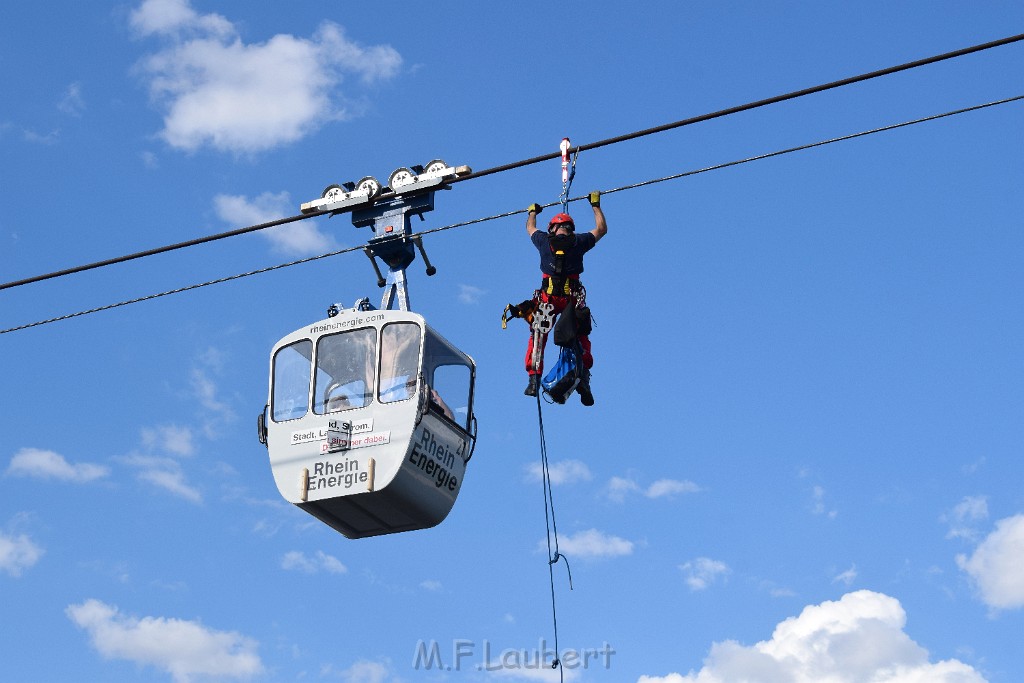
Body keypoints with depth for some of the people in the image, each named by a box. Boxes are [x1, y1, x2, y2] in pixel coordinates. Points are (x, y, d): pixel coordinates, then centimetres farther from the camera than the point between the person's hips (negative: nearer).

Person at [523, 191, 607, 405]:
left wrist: (532, 212, 52)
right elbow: (601, 229, 25)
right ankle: (583, 373, -8)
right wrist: (596, 205, 37)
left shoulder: (545, 240, 9)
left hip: (548, 296, 0)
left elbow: (530, 228, 32)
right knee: (581, 336, 11)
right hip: (573, 297, 0)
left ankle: (534, 378, -7)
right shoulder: (578, 241, 7)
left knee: (538, 336, 6)